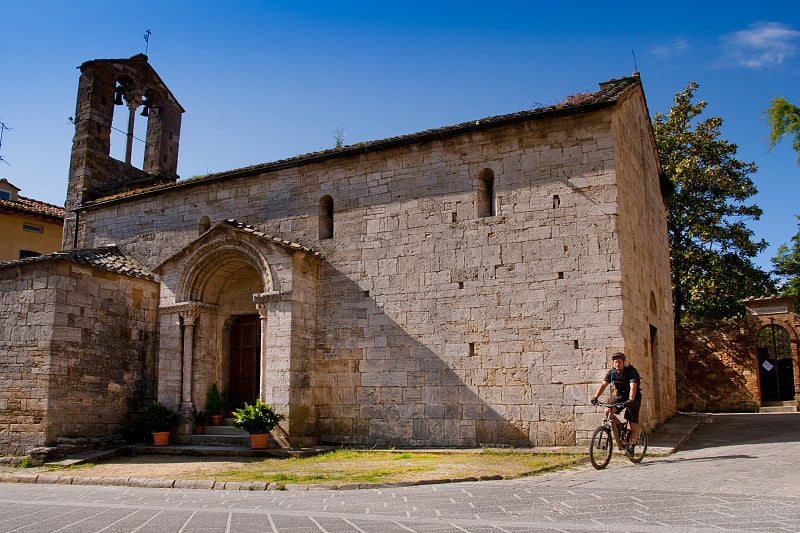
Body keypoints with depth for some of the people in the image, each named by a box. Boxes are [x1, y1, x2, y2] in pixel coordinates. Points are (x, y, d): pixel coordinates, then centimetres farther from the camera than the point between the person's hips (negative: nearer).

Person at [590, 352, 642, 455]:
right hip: (620, 395, 4)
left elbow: (633, 386, -35)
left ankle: (632, 445, 6)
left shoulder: (631, 371, -23)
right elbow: (603, 384, -16)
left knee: (633, 423, -7)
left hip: (633, 397, -4)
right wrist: (595, 397, -32)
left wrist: (630, 400, -51)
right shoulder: (611, 373, -9)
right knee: (607, 411, -18)